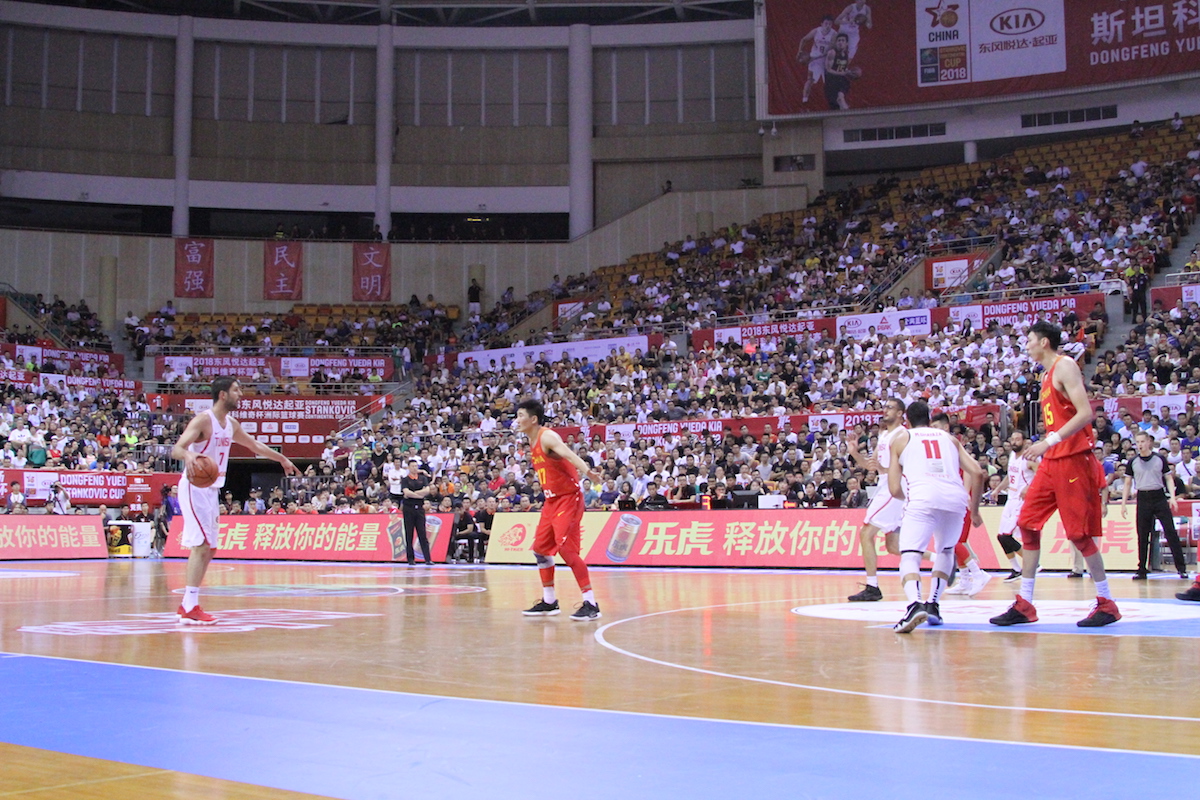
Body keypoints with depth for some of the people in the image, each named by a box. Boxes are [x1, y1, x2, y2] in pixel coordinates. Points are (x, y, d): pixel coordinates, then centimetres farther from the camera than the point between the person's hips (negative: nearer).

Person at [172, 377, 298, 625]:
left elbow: (254, 445, 28)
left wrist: (281, 458, 36)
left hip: (212, 490, 9)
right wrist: (188, 455, -49)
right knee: (201, 545, -15)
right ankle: (191, 608, -15)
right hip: (195, 489, -9)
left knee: (207, 548, 9)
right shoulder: (203, 420, -15)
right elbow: (176, 449, -26)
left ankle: (187, 605, 16)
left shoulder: (231, 424, 11)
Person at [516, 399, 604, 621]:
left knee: (566, 548, -16)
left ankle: (590, 604, -14)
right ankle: (549, 602, 25)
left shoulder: (547, 437, -17)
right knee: (540, 548, 14)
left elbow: (568, 454, -35)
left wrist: (586, 471, -50)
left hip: (568, 498, -10)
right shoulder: (533, 443, 11)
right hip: (552, 500, 10)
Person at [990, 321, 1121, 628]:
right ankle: (1024, 605, 6)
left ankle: (1106, 603, 7)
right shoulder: (1048, 375, 18)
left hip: (1073, 459, -9)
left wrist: (1050, 441, -25)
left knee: (1079, 533, -5)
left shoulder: (1065, 366, -10)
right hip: (1052, 462, 9)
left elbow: (1085, 413, -21)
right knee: (1028, 524, 4)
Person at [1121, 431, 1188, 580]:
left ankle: (1181, 567, -1)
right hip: (1143, 499, 1)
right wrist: (1123, 503, 4)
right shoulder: (1133, 462, 4)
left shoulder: (1160, 459, 2)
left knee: (1171, 532, -5)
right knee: (1142, 535, 3)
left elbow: (1169, 479, 6)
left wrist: (1172, 497, -8)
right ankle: (1142, 569, 10)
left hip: (1159, 497, -1)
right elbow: (1128, 484, 10)